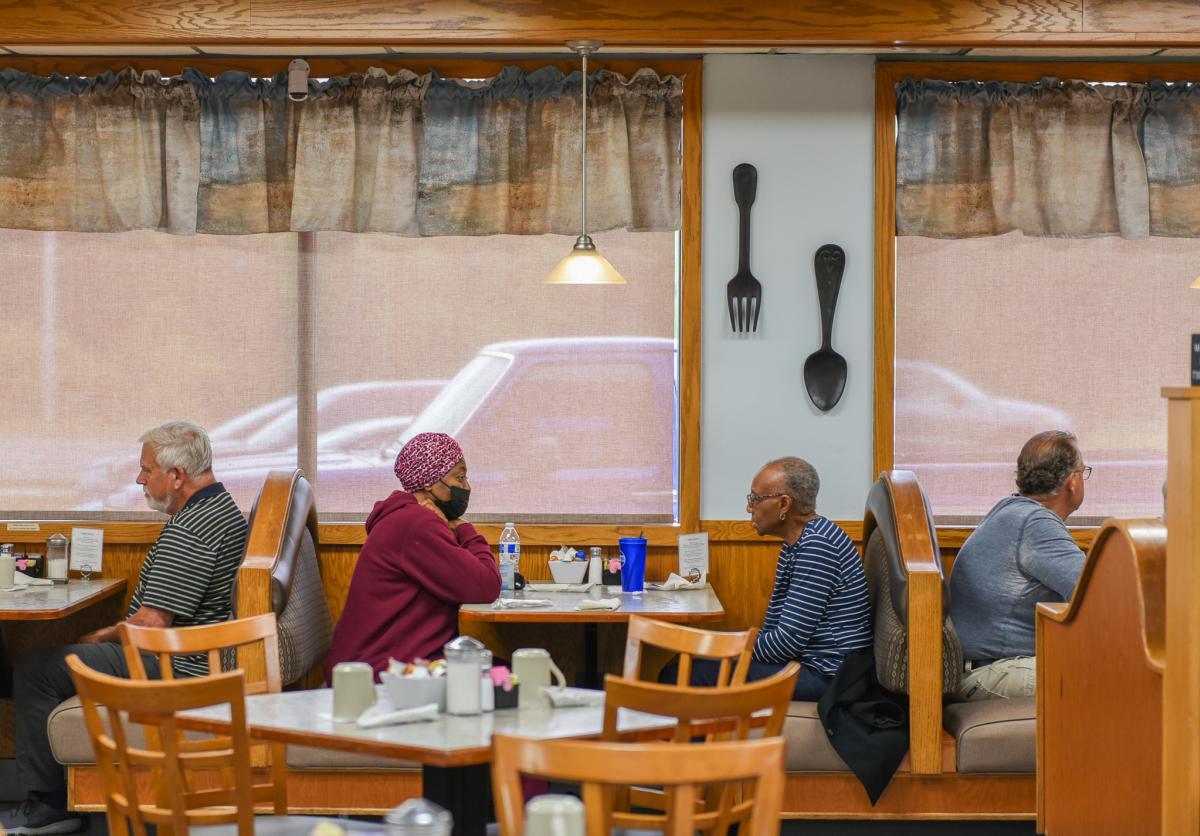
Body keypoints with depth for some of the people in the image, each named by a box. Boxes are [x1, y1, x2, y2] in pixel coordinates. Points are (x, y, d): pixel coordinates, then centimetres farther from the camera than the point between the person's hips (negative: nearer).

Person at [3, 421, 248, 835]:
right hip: (201, 659, 11)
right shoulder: (226, 508, 11)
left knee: (35, 670, -7)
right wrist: (111, 634, 11)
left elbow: (152, 625, -25)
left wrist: (103, 637, -7)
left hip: (175, 669, -11)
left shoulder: (187, 533, -24)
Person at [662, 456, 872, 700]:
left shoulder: (817, 546, -19)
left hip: (823, 674, -11)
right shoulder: (794, 545, 16)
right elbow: (774, 625, 19)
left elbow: (790, 638, -21)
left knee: (680, 674, -16)